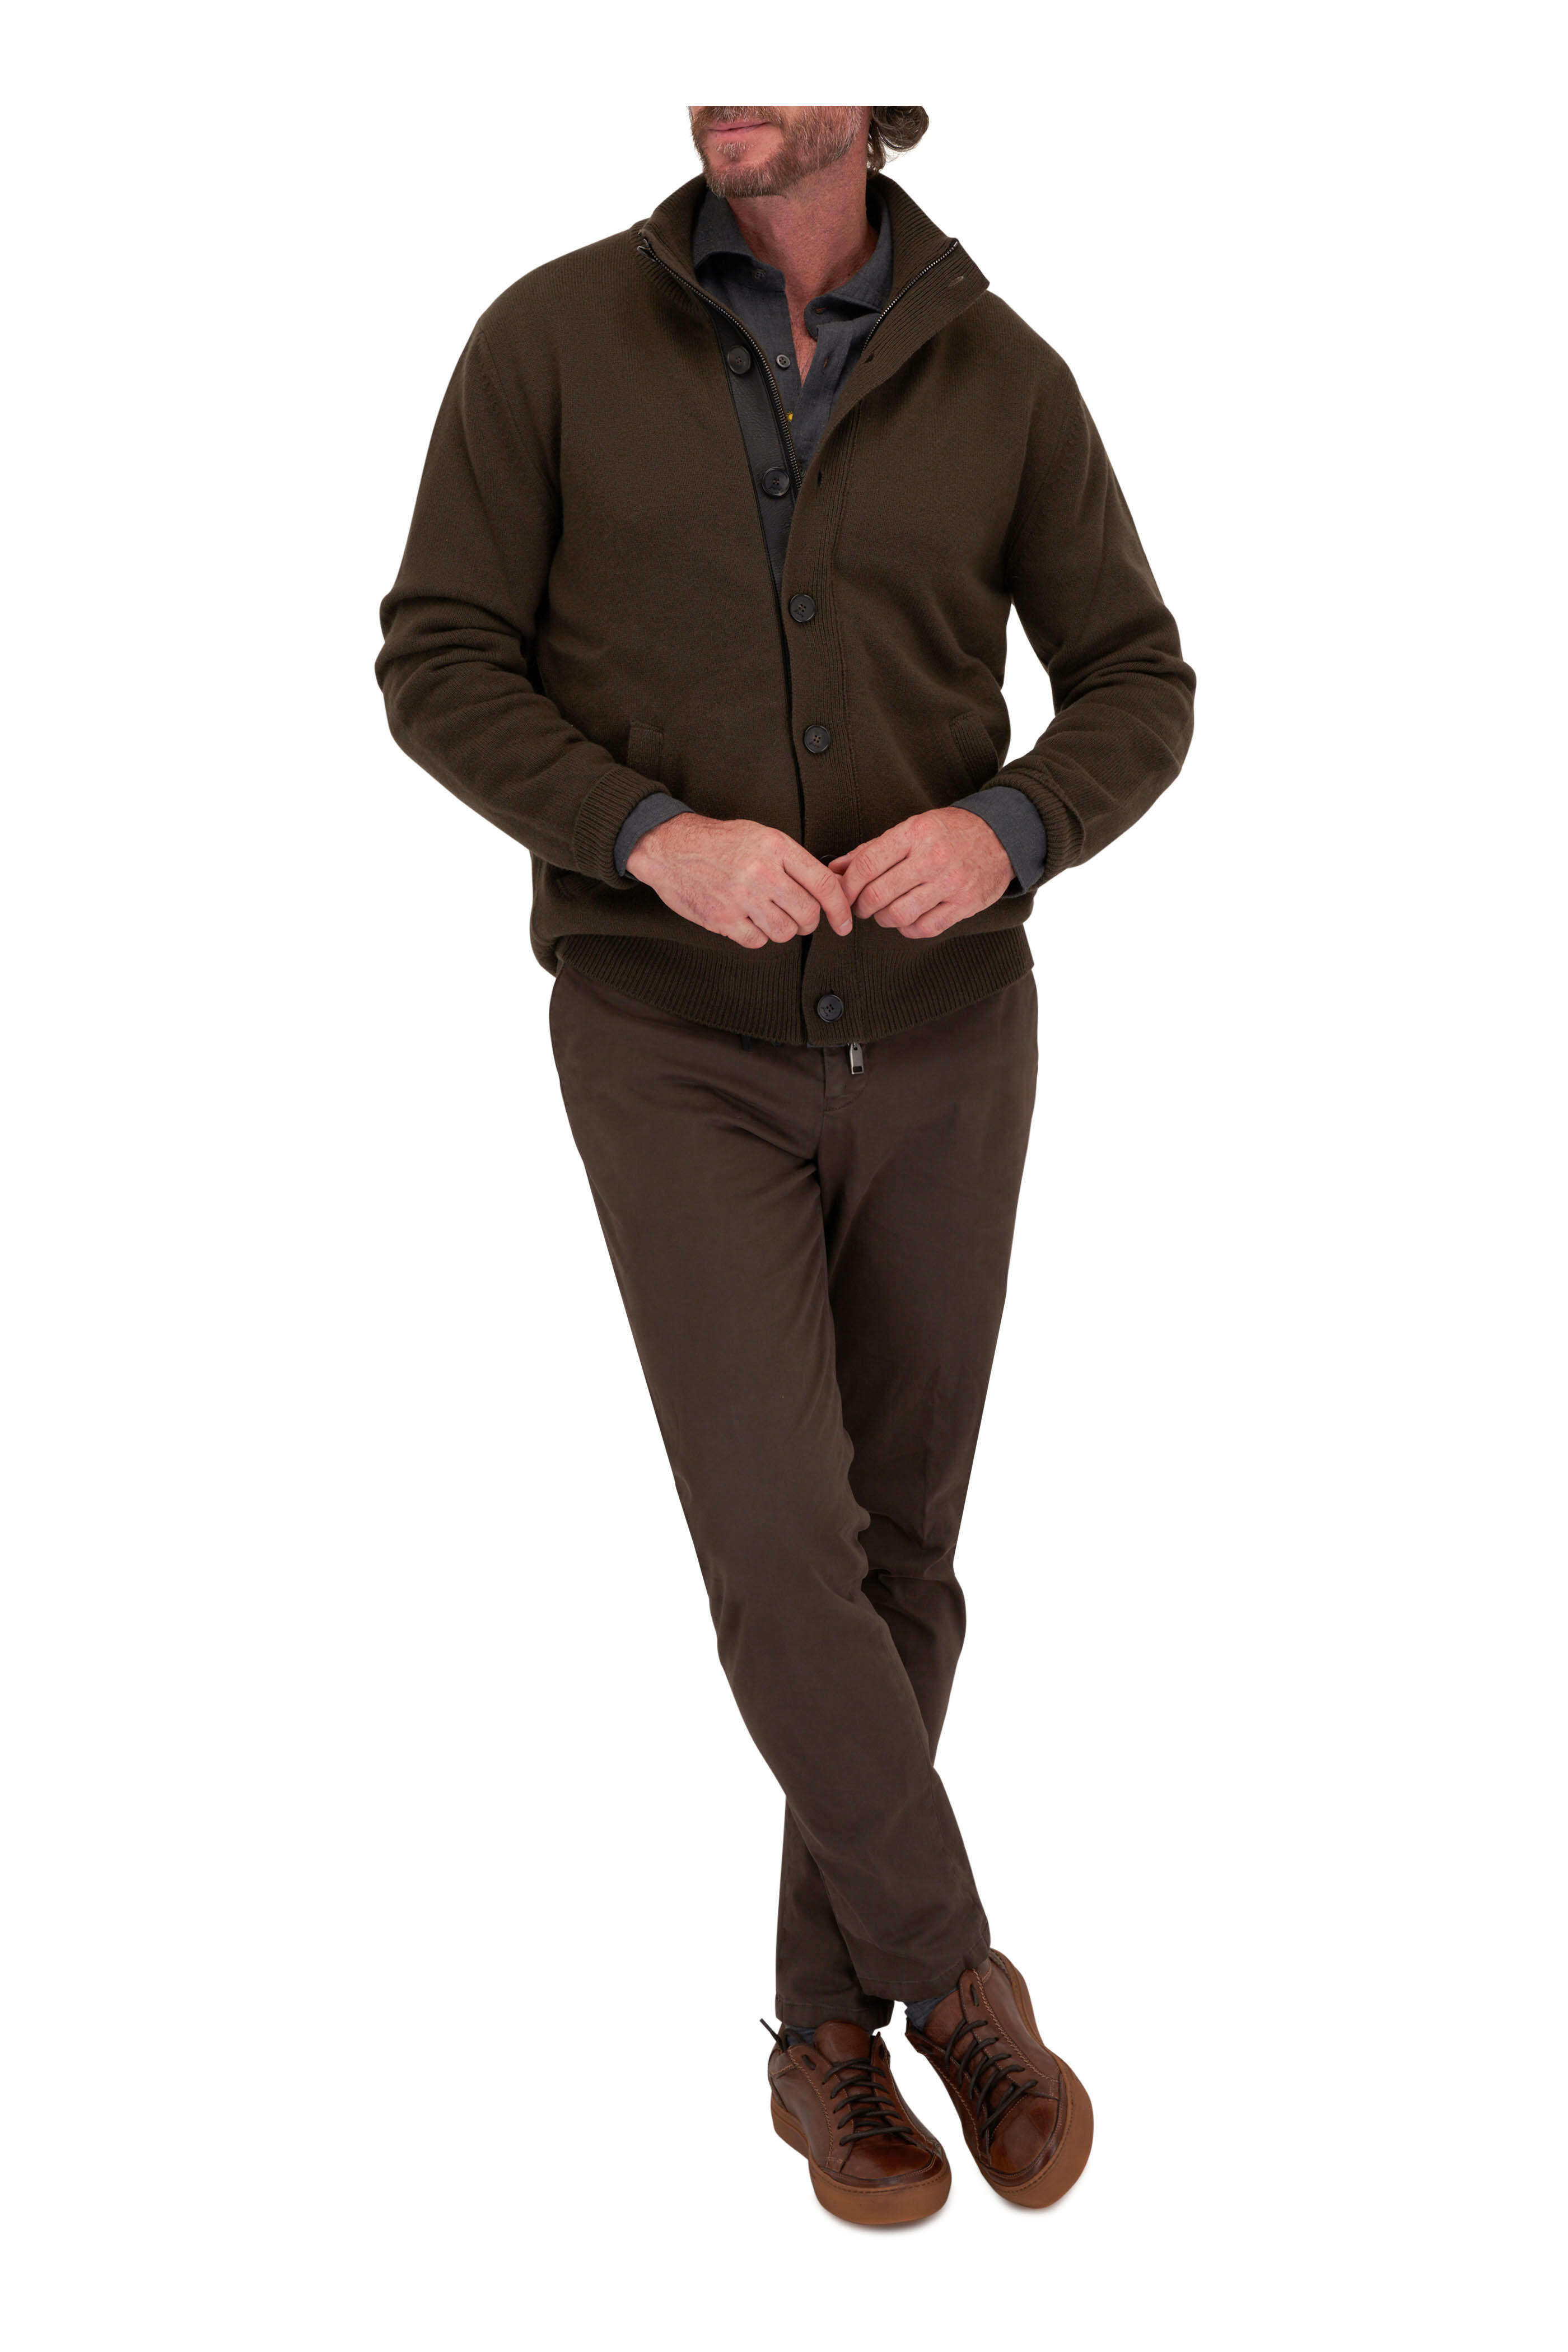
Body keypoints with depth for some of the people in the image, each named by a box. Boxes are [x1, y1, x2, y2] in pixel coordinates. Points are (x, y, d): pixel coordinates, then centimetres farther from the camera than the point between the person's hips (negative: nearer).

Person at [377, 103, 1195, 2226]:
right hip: (674, 1039, -2)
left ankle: (831, 2029, 24)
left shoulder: (997, 374, 1)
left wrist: (1011, 827, -16)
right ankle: (958, 1979, 11)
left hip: (942, 1038, 2)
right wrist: (654, 835, -20)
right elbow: (440, 662, -3)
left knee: (899, 1550, 7)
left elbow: (1138, 685, 6)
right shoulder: (557, 337, -3)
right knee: (781, 1549, -11)